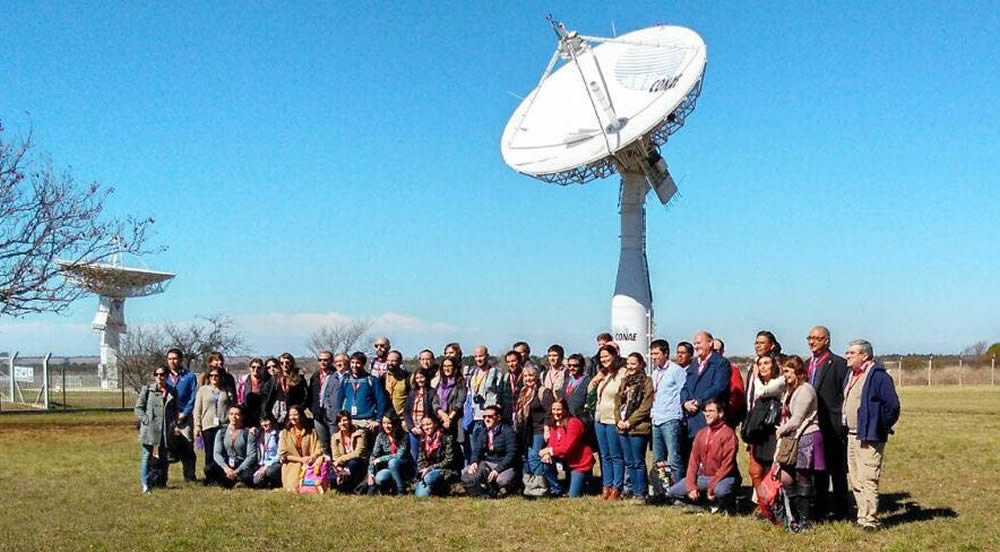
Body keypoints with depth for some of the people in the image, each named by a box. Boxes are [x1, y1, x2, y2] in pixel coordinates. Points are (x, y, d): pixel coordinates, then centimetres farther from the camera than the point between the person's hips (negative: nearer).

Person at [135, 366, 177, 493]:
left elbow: (175, 411, 16)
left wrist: (173, 424, 2)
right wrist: (147, 421, -10)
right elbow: (138, 408, 0)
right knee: (147, 456, -2)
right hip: (149, 430, -3)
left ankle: (161, 482, 16)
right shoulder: (147, 390, 1)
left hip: (165, 431, 3)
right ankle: (145, 484, 2)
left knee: (162, 457, 8)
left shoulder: (172, 392, 10)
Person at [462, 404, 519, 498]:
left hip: (505, 466, -7)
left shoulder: (507, 431, -12)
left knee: (502, 480, -39)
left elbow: (511, 454, -20)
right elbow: (477, 450, 7)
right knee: (465, 472, -13)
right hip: (488, 464, 7)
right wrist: (474, 462, -17)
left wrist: (497, 470, -31)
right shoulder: (483, 433, 9)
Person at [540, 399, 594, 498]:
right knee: (546, 461, -19)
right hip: (567, 461, 7)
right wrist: (547, 453, -24)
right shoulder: (554, 424, 2)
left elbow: (567, 448, -26)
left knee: (574, 495, -7)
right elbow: (552, 444, -3)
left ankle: (587, 478, 22)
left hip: (581, 463, -7)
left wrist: (550, 450, -23)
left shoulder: (574, 423, -22)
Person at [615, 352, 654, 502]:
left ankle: (640, 494, 1)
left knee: (638, 462, -5)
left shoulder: (646, 381, -5)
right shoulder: (624, 381, 18)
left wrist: (630, 422, -13)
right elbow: (617, 402, 16)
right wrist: (618, 420, 1)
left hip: (638, 428, -7)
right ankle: (635, 492, 17)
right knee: (629, 462, 10)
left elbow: (645, 406, -11)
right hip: (623, 428, 7)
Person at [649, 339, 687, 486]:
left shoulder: (676, 370, -4)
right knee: (657, 460, 10)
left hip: (671, 420, -8)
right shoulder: (655, 372, 19)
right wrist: (652, 411, 15)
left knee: (674, 459, -10)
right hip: (657, 421, 8)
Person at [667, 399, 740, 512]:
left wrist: (711, 487, -21)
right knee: (673, 492, -4)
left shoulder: (728, 434, -13)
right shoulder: (701, 433, 8)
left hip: (723, 477, -7)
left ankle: (725, 506, -3)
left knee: (720, 491, -40)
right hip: (703, 476, 7)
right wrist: (691, 486, -8)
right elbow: (693, 460, 4)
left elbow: (727, 465, -18)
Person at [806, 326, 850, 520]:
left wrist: (842, 423, -15)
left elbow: (846, 395, -11)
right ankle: (821, 509, 21)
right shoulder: (808, 364, 14)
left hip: (833, 426, -7)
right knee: (818, 469, 13)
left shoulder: (838, 363, -8)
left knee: (837, 470, 3)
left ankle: (840, 510, 10)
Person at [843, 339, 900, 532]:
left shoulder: (878, 375, -15)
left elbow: (892, 405, -17)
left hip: (869, 438, -10)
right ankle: (863, 515, 23)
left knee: (868, 480, -9)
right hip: (852, 436, 10)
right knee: (854, 479, 14)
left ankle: (870, 520, -4)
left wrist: (882, 427, -8)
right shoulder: (851, 375, 14)